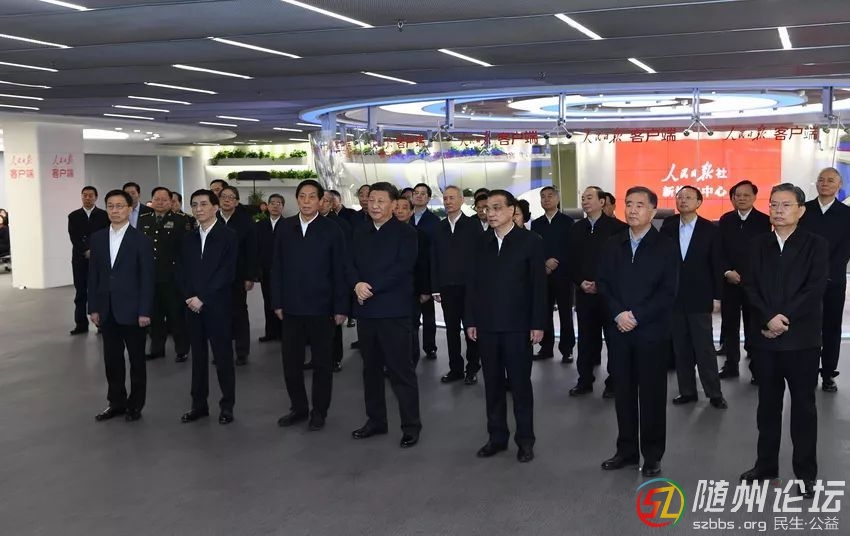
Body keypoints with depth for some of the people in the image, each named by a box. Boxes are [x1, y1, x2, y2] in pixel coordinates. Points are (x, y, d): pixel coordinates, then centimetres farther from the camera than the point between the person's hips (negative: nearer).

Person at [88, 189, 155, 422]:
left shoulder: (141, 240, -6)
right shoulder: (97, 238, 7)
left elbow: (147, 278, -8)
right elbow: (93, 275, 8)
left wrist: (144, 311, -12)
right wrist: (93, 307, 3)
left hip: (131, 310, -4)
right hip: (106, 310, 4)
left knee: (137, 359, 7)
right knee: (112, 359, 11)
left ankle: (135, 405, 18)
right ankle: (116, 402, 23)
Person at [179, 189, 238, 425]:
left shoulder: (228, 236, -5)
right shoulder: (189, 238, 13)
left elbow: (227, 272, -12)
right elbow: (183, 272, 11)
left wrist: (202, 298, -14)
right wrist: (189, 297, -5)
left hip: (217, 306, -5)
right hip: (193, 306, 5)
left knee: (223, 356, 2)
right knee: (198, 356, 10)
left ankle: (227, 406, 11)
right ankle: (199, 404, 18)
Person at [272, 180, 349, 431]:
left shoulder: (331, 229, -4)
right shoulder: (285, 227, 5)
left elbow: (340, 271, -4)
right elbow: (277, 267, 7)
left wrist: (341, 307, -8)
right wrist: (277, 302, 3)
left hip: (321, 307, -3)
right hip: (291, 307, 3)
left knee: (321, 362, 8)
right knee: (290, 360, 8)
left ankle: (319, 411, 21)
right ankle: (298, 407, 24)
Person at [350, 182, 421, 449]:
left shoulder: (406, 233, -4)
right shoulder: (360, 232, 13)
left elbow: (402, 268, -15)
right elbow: (351, 264, 8)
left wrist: (371, 286, -17)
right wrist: (357, 284, -13)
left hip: (393, 310, -6)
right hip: (365, 309, 6)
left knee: (400, 369, -3)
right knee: (371, 367, 14)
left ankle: (411, 426, 6)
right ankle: (375, 419, 26)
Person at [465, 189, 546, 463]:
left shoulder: (530, 241, -4)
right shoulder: (480, 242, 7)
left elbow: (539, 284, -5)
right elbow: (471, 282, 8)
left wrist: (538, 324, -9)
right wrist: (470, 320, 4)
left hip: (517, 326, -4)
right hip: (486, 325, 4)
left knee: (520, 384, 5)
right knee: (492, 384, 11)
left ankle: (525, 439, 16)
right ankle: (497, 436, 22)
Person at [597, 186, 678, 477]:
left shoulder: (666, 247, -3)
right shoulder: (613, 245, 10)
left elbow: (668, 291, -9)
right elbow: (603, 283, 5)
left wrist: (637, 316, -16)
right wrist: (618, 314, -10)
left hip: (652, 331, -4)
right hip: (619, 330, 4)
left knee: (652, 394, 3)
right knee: (623, 392, 9)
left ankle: (652, 456, 14)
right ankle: (627, 450, 21)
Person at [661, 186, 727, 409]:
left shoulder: (710, 229, -2)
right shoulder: (667, 227, 4)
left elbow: (717, 265, -1)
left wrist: (717, 296, -4)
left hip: (700, 298, -3)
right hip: (674, 297, 3)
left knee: (705, 348, -1)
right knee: (681, 348, 8)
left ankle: (714, 393, 8)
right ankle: (687, 391, 17)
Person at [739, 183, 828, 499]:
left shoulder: (816, 245, -1)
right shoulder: (758, 245, 8)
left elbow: (815, 289, -11)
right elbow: (750, 287, 0)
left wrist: (784, 319, -16)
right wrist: (769, 318, -14)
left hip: (801, 338, -3)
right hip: (765, 337, 3)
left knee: (803, 405, 4)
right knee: (768, 404, 11)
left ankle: (806, 472, 14)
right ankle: (766, 465, 22)